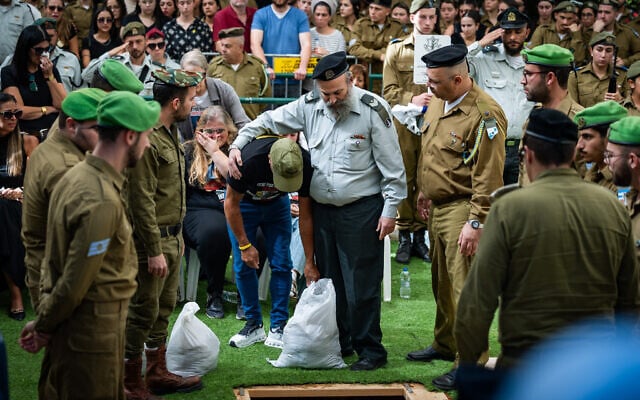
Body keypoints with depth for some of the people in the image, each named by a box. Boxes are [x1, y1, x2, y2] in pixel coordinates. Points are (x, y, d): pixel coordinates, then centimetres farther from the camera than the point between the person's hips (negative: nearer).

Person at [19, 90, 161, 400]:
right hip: (94, 333, -9)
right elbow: (75, 283, -23)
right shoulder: (101, 201, -25)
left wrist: (44, 322, 12)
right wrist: (44, 328, -8)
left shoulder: (77, 175, 5)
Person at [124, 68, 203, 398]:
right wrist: (154, 251, -21)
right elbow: (142, 202, -23)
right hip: (151, 239, -10)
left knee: (163, 309, 18)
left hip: (172, 236, 10)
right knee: (143, 313, -2)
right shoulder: (146, 139, -22)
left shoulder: (170, 133, 10)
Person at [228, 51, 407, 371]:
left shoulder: (373, 109, -10)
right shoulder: (309, 106, 3)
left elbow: (392, 165, -8)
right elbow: (268, 120, 13)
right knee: (328, 281, 13)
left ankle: (370, 351, 7)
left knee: (361, 286, -4)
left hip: (361, 209, -5)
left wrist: (390, 210, -9)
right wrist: (237, 145, -1)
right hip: (321, 209, 6)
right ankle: (339, 344, 26)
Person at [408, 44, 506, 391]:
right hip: (437, 207, 9)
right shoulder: (437, 103, 8)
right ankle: (445, 344, 36)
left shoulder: (485, 114, -19)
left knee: (464, 288, -6)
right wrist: (424, 192, 23)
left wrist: (475, 223, -21)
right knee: (442, 282, 20)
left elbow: (489, 177, -20)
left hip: (462, 210, -9)